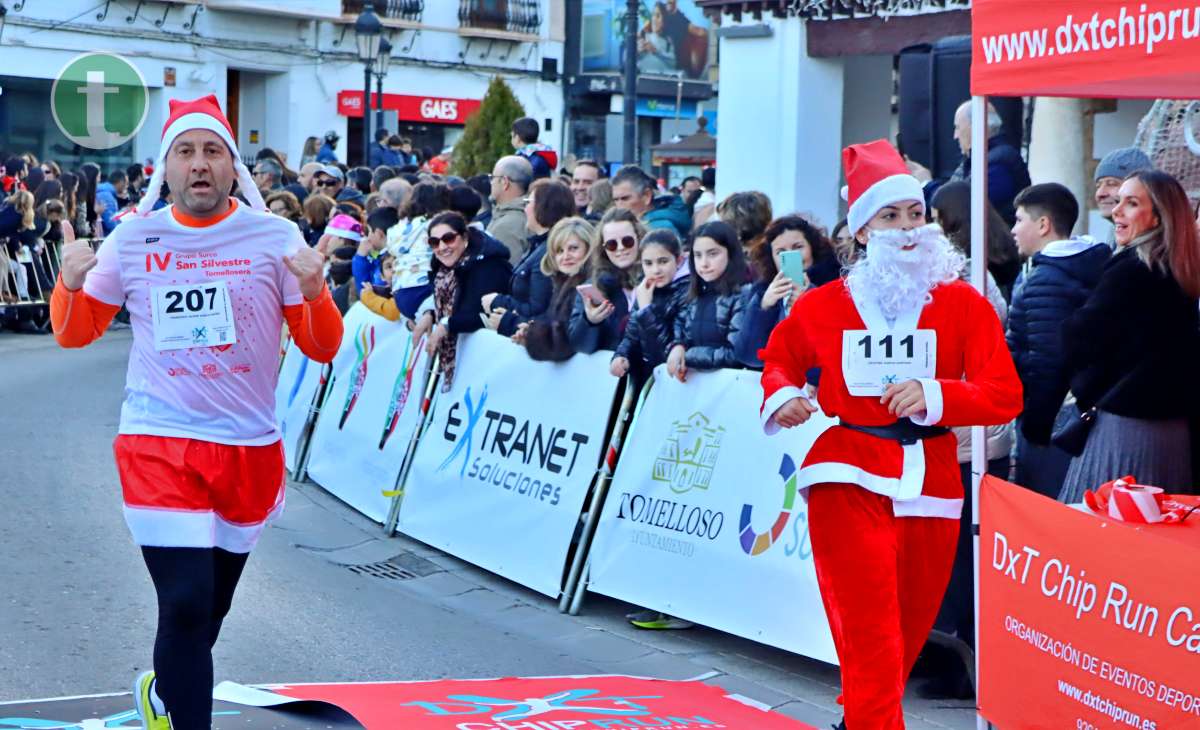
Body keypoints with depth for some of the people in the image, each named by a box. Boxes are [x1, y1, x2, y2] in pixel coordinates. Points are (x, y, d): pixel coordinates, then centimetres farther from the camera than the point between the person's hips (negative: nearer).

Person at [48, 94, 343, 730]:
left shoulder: (274, 238, -3)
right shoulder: (133, 239, 0)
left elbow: (323, 349, -1)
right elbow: (75, 333, 10)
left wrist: (314, 292, -21)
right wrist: (70, 284, -11)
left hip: (250, 451, 2)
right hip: (160, 446, -2)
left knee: (211, 607, 17)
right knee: (186, 605, -15)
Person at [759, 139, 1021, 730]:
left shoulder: (964, 305, 1)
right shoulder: (822, 307, 3)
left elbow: (1005, 394, -6)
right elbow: (778, 359, 22)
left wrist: (935, 395, -21)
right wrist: (782, 395, 0)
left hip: (931, 487, 2)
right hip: (850, 481, -2)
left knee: (908, 633, 16)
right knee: (870, 639, -12)